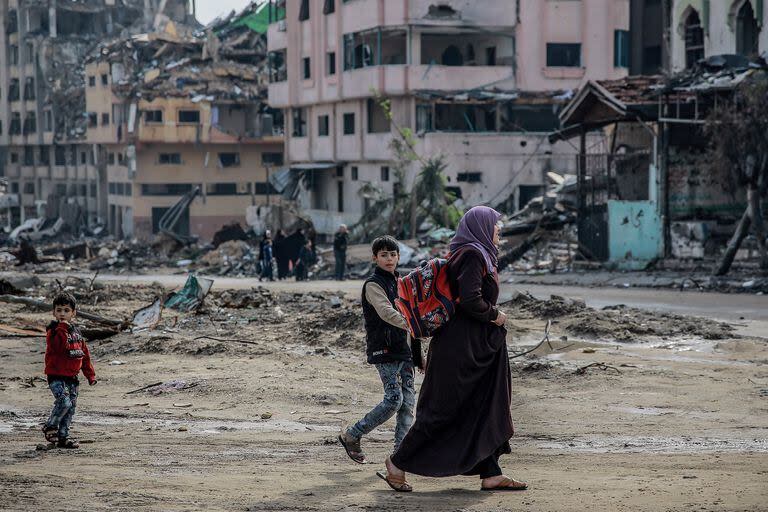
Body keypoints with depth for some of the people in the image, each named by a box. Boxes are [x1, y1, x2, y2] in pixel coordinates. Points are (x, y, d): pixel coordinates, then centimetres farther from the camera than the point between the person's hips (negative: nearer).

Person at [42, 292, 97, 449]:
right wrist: (63, 328, -30)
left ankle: (63, 436, 17)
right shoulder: (53, 331, -8)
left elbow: (85, 355, 18)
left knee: (71, 407, 8)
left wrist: (90, 375, 18)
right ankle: (50, 427, -2)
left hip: (72, 377, 7)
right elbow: (59, 347, -27)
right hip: (56, 376, -7)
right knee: (64, 402, -22)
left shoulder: (76, 333, 12)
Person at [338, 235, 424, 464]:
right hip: (383, 350, -8)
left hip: (403, 350, 8)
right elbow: (386, 313, -24)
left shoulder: (399, 282, 17)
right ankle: (351, 436, 1)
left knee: (408, 400, 1)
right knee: (394, 399, -13)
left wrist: (417, 355, 21)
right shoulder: (373, 284, -8)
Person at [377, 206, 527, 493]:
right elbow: (470, 301, -25)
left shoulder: (476, 255, 14)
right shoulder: (473, 256, -15)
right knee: (442, 410, -4)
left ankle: (491, 475, 10)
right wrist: (495, 316, -10)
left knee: (486, 409, 9)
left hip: (478, 347, 10)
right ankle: (398, 463, 6)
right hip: (462, 347, -10)